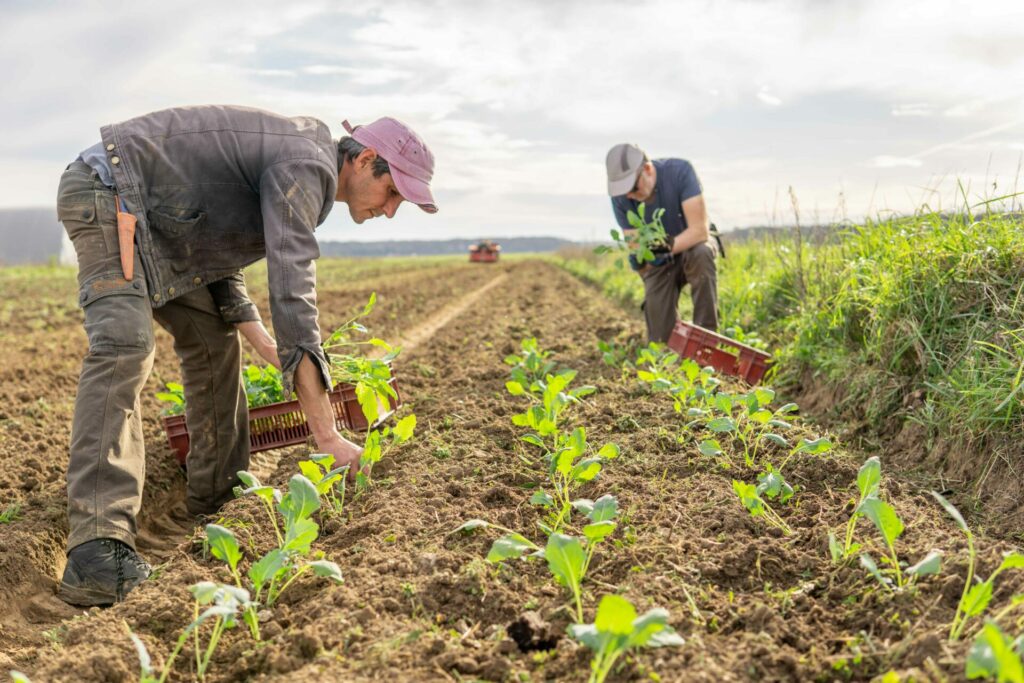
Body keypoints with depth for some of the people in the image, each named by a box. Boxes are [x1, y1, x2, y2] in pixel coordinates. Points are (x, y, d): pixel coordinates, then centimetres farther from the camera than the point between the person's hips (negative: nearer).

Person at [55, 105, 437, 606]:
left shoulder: (297, 162, 13)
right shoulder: (309, 167, -20)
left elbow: (217, 257, 16)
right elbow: (292, 296, -32)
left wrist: (267, 347, 8)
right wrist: (326, 433, -33)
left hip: (148, 218, 11)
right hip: (106, 192, -11)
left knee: (213, 339, 12)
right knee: (125, 345, -28)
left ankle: (216, 497, 22)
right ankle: (98, 549, -35)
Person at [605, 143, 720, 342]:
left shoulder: (680, 171, -28)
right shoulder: (620, 197, -21)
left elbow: (700, 229, -32)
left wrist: (667, 246, -49)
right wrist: (639, 259, -42)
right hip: (659, 262, 2)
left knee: (701, 253, -40)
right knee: (660, 340, -9)